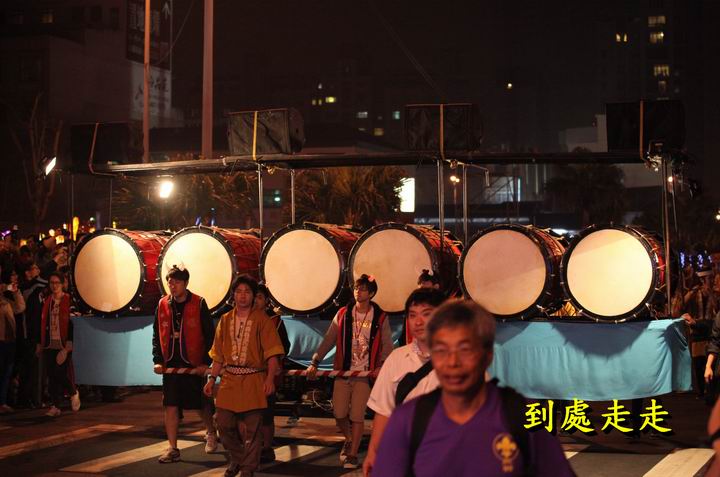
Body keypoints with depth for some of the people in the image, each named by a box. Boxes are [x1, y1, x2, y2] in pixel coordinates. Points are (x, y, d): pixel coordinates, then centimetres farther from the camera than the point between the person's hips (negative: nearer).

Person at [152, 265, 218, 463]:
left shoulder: (199, 304, -7)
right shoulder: (162, 305, 4)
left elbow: (209, 335, -5)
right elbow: (157, 336, 10)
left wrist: (206, 362, -10)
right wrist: (157, 360, 0)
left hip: (194, 365, -3)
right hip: (170, 364, 3)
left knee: (201, 404, 10)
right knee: (170, 406, -2)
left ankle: (211, 433, 38)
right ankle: (173, 449, 4)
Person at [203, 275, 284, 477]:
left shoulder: (262, 319, -1)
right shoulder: (225, 320, 12)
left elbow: (272, 352, -8)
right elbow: (218, 354, 16)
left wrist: (270, 378, -18)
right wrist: (211, 379, 11)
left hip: (253, 379, -4)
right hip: (229, 379, 4)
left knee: (251, 427, -1)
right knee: (223, 422, 4)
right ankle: (236, 459, 25)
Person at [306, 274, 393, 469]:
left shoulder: (380, 318, -1)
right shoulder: (343, 314, 5)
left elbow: (387, 345, 0)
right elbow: (328, 340, 5)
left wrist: (382, 365, -17)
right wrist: (314, 362, -1)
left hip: (365, 373, -2)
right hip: (342, 371, 2)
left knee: (357, 416, -3)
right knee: (339, 413, 1)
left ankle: (352, 455, 9)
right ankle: (349, 440, 31)